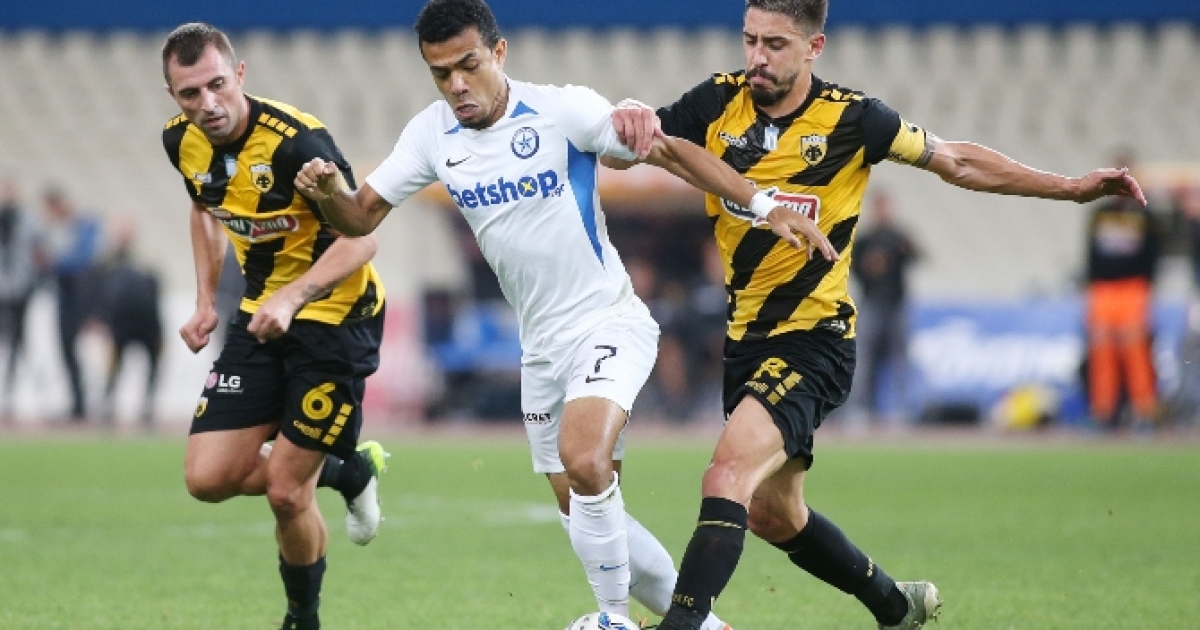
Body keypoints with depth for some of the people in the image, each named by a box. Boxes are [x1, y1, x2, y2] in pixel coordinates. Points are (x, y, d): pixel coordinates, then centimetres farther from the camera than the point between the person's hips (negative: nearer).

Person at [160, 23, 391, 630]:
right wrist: (206, 300, 10)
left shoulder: (296, 142, -25)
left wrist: (293, 297, -37)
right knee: (209, 478, -2)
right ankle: (350, 470, 22)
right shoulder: (183, 141, -4)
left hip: (335, 315, -7)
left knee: (286, 494, -7)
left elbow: (360, 240, -24)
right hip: (261, 316, 7)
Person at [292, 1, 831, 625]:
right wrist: (330, 191, -18)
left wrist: (765, 206, -19)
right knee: (585, 512, 8)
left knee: (584, 462, -30)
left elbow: (670, 151, -12)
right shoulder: (431, 134, -1)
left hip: (608, 322, -6)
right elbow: (361, 216, 5)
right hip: (541, 347, 6)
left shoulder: (562, 110, -15)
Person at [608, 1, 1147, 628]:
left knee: (727, 477, -26)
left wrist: (1073, 187, 0)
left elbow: (958, 161, 3)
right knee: (772, 513, 18)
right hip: (746, 337, 6)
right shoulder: (718, 103, -4)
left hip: (812, 340, -6)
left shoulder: (851, 119, -11)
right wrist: (631, 121, -36)